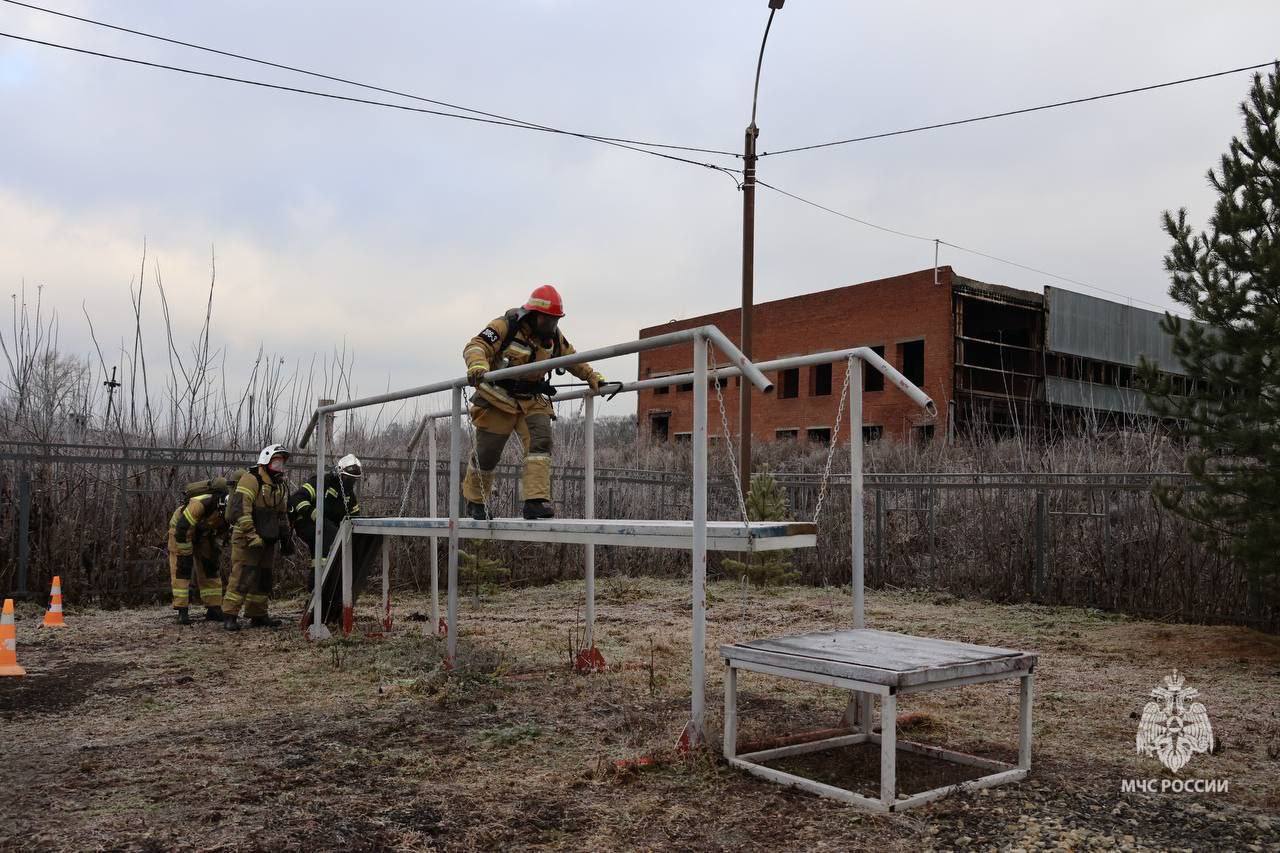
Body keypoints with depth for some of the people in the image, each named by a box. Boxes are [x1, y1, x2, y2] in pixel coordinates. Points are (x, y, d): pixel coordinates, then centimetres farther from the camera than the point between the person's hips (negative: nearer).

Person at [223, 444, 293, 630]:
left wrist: (286, 538, 20)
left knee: (264, 579, 11)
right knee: (242, 577, -12)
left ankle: (258, 616, 19)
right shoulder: (251, 480, -11)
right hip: (246, 539, -8)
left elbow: (283, 515, 26)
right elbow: (240, 510, -20)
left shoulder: (281, 485, 16)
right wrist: (252, 536, -23)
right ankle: (229, 616, -8)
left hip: (267, 541, 8)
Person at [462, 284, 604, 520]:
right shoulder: (506, 326, -17)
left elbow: (571, 358, 20)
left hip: (532, 401, 4)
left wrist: (593, 377, 14)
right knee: (487, 453, 3)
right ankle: (474, 502, 26)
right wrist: (477, 366, -48)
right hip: (499, 400, -4)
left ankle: (536, 501, -21)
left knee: (541, 441, -18)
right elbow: (474, 346, -27)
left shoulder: (554, 335, 2)